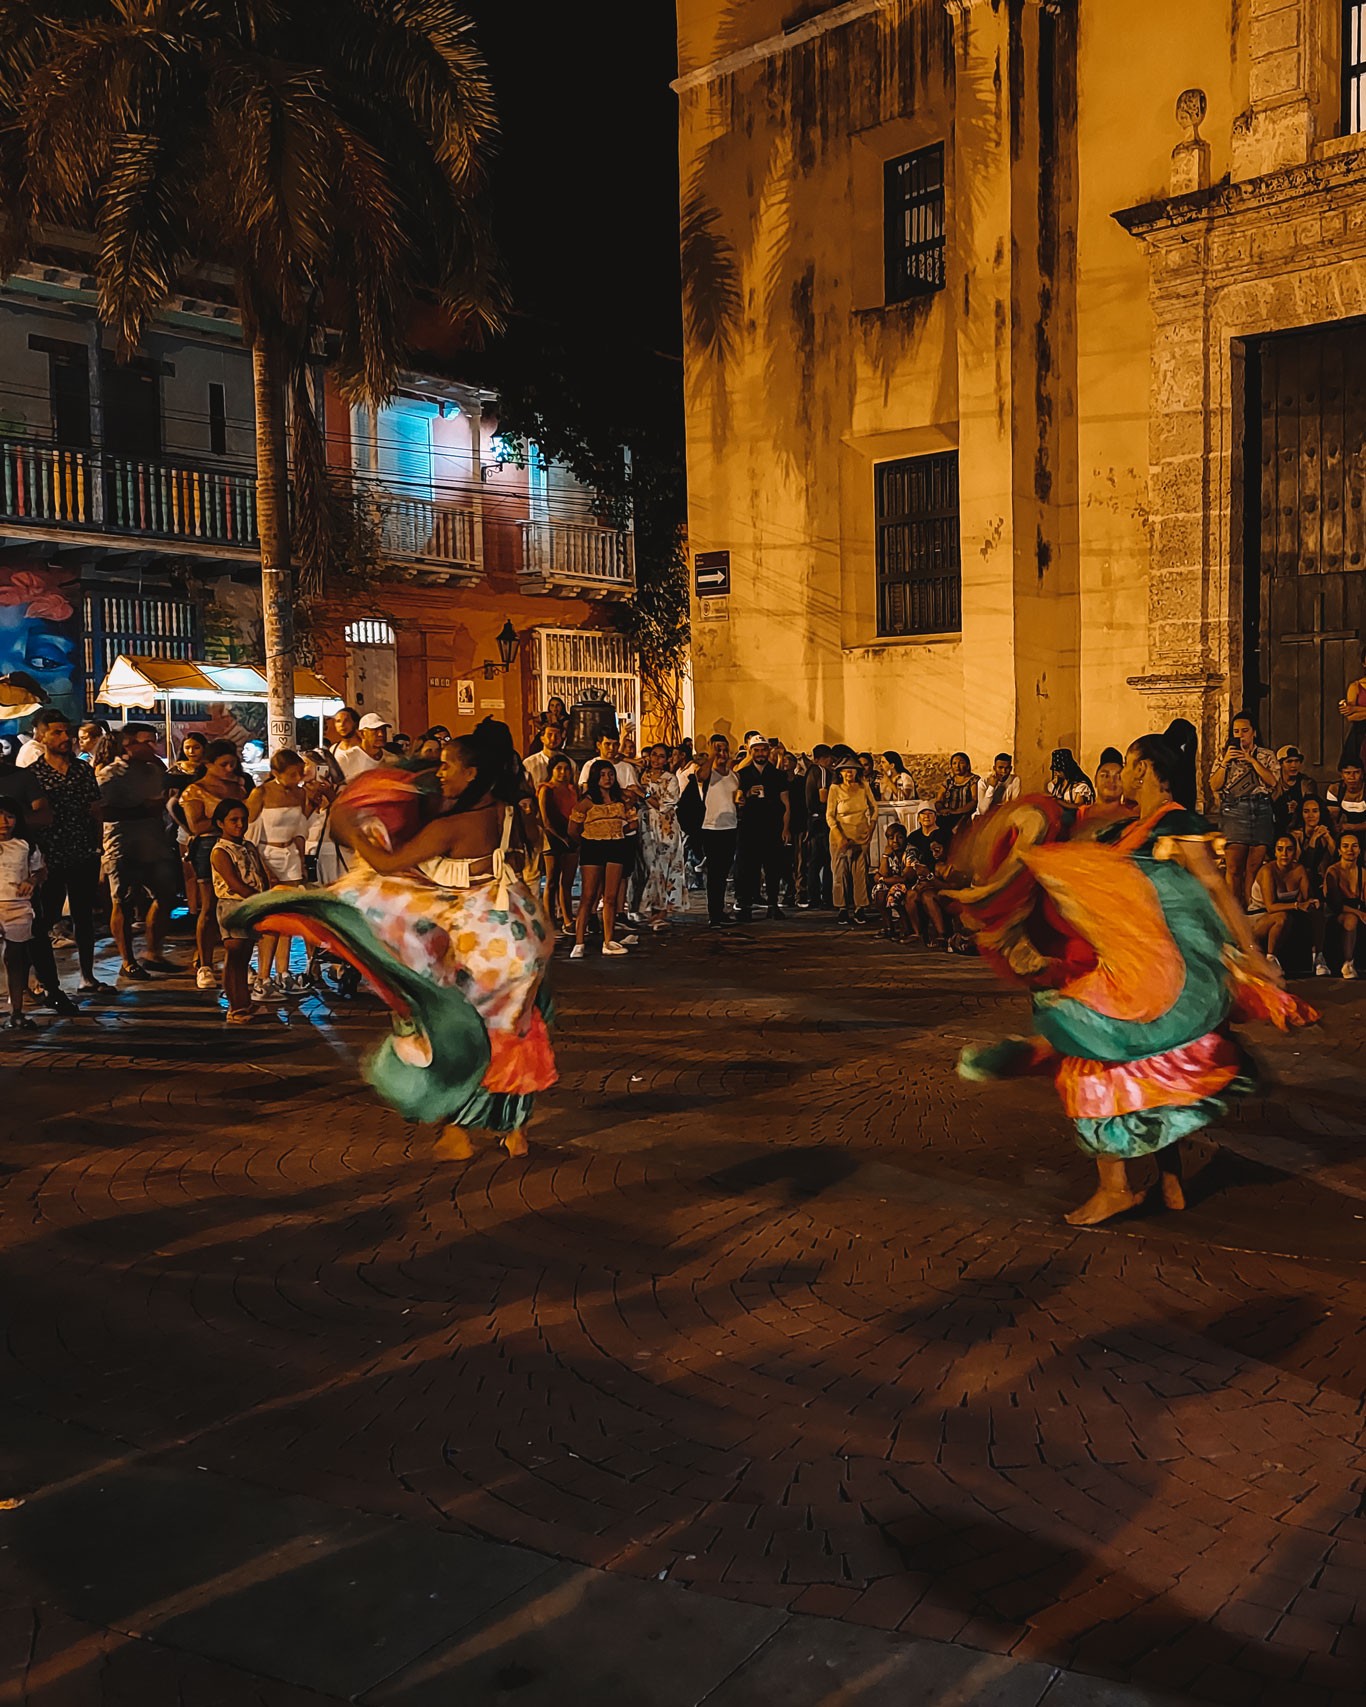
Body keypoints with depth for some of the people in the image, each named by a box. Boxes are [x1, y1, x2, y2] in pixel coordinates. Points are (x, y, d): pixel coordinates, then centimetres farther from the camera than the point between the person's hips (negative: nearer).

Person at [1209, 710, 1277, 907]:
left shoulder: (1266, 755, 13)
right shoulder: (1225, 755, 14)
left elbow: (1272, 781, -4)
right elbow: (1214, 786, 4)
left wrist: (1251, 760, -7)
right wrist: (1225, 762, -7)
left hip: (1261, 811, 1)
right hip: (1233, 811, 0)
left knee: (1254, 867, -2)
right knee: (1233, 868, -10)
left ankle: (1250, 911, 3)